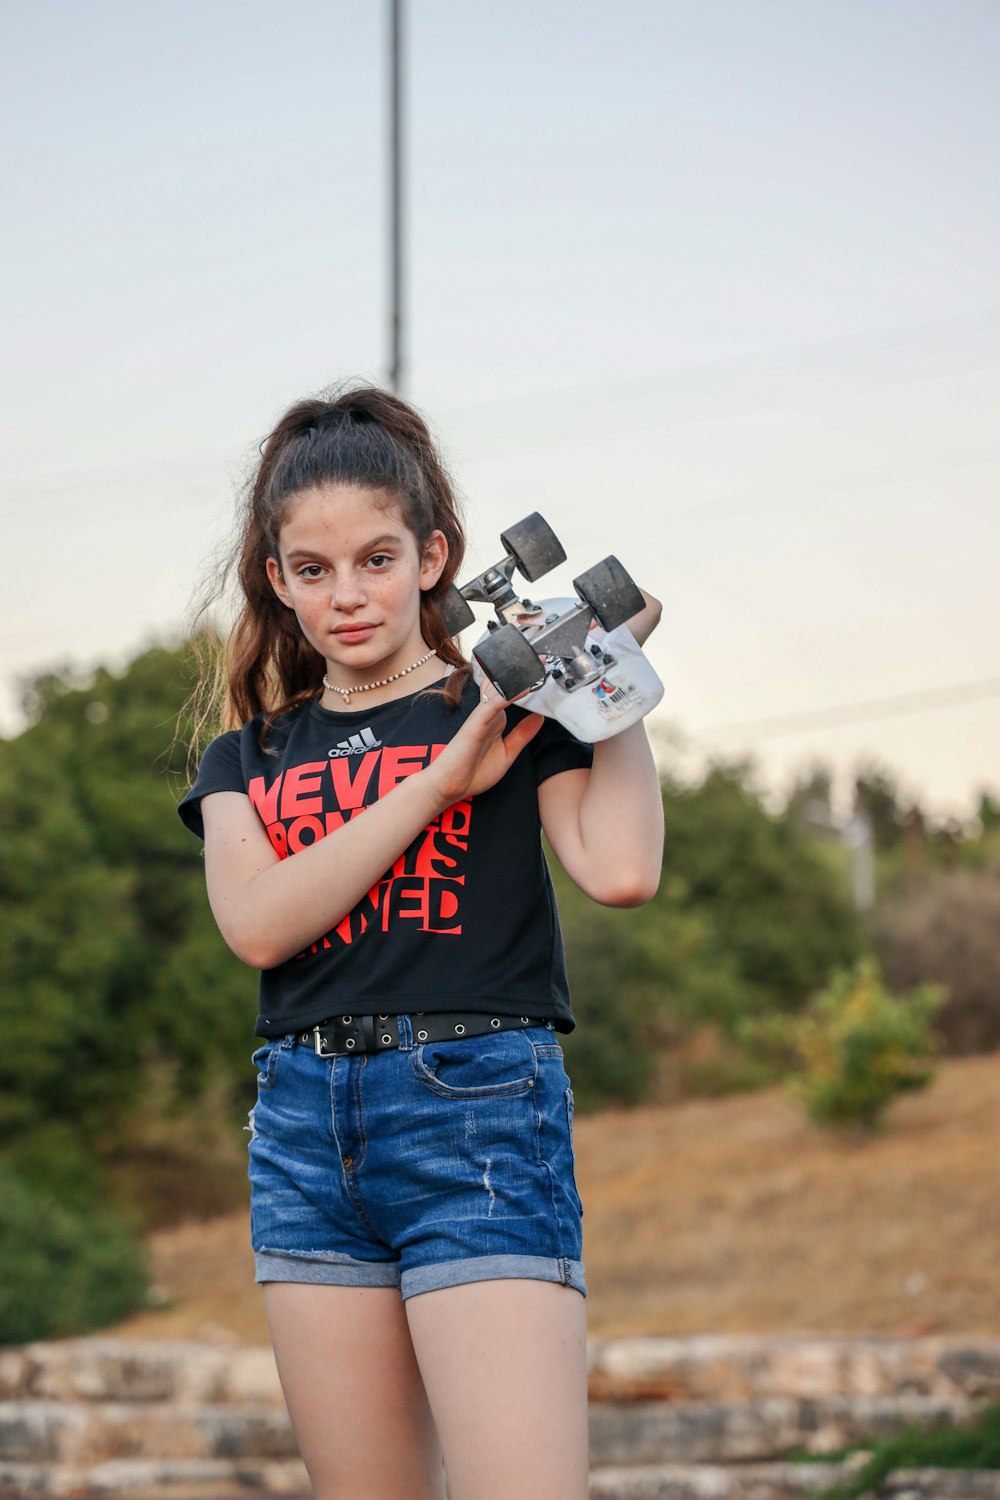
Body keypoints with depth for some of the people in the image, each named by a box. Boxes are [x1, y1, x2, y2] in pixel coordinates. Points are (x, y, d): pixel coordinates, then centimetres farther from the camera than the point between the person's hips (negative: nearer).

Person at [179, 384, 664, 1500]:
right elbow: (257, 923, -5)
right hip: (305, 1125, 4)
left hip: (479, 1109, -4)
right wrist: (443, 780, -7)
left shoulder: (512, 712, 6)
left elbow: (620, 870, -12)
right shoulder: (247, 757, 16)